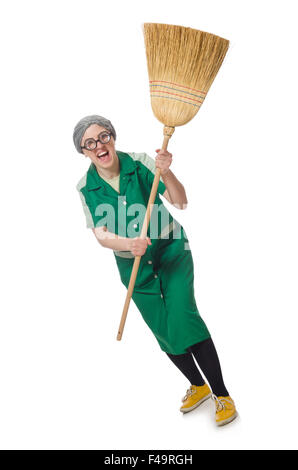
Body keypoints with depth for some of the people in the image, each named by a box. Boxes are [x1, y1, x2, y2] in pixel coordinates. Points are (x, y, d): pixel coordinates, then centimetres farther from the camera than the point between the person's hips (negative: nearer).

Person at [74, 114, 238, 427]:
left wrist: (165, 172, -40)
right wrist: (128, 243, -34)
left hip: (170, 249, -2)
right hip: (132, 264, 3)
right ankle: (198, 386, 32)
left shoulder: (140, 164, -13)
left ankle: (222, 395, -3)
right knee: (163, 332, 8)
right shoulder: (86, 188, -8)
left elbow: (180, 202, -21)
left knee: (182, 316, -18)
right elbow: (101, 236, -14)